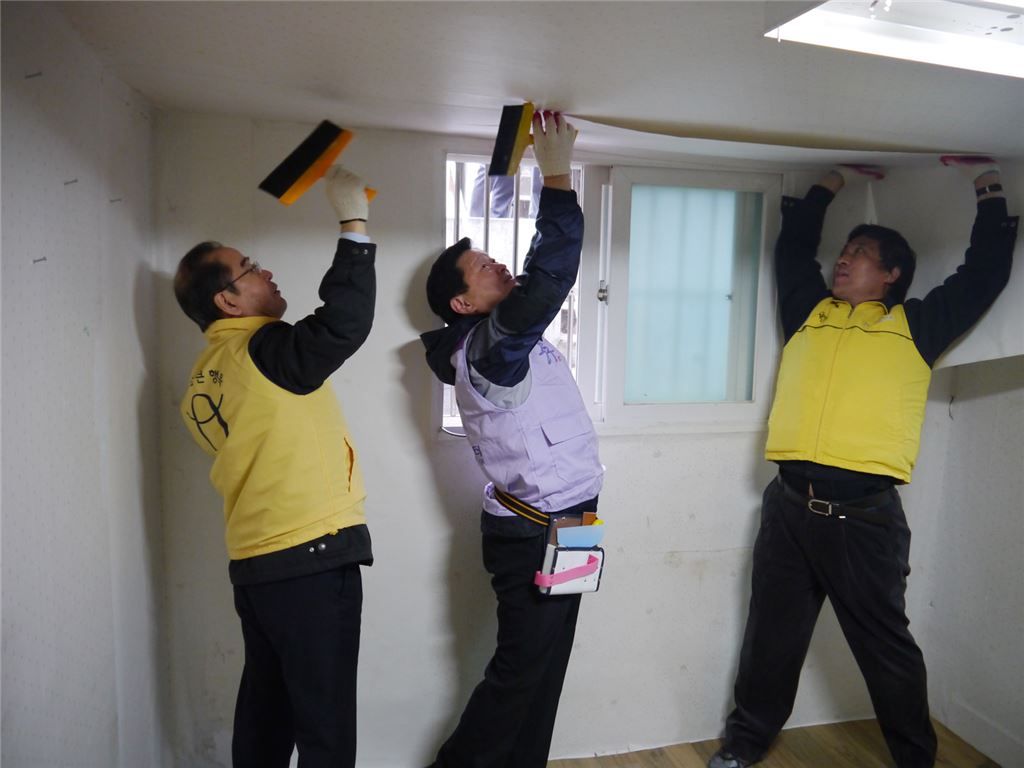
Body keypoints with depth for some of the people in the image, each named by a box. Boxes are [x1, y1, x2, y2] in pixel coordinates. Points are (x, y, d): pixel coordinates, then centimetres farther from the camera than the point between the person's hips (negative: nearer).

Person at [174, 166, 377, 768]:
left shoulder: (203, 381, 12)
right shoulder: (263, 350, -15)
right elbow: (345, 322, -27)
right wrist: (355, 221, -19)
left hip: (254, 563, 9)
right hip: (312, 559, -9)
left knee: (267, 707, 20)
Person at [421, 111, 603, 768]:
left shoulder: (505, 335, 11)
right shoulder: (484, 347, -20)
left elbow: (546, 270, 16)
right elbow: (551, 273, -28)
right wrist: (558, 173, -23)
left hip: (558, 525, 10)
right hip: (534, 533, -9)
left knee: (545, 664, 15)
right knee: (521, 668, 2)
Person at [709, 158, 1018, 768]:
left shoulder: (915, 324, 11)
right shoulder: (809, 311, 18)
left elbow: (985, 271, 13)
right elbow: (793, 244, 28)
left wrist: (988, 182, 20)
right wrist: (835, 180, 34)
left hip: (865, 512, -2)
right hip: (790, 504, 3)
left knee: (886, 645, 12)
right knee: (772, 637, 13)